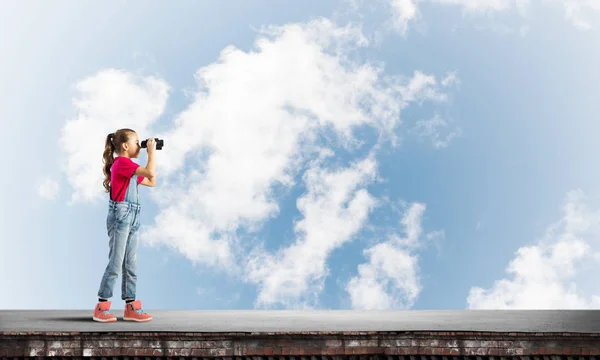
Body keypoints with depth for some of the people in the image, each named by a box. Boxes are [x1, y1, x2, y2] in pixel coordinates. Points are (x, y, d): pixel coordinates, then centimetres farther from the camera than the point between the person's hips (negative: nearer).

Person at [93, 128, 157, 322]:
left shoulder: (128, 166, 19)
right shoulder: (122, 162, -10)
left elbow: (152, 182, 21)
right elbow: (150, 173, -21)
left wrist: (151, 153, 18)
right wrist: (151, 152, -7)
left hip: (132, 218, 10)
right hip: (120, 216, -10)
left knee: (130, 264, 8)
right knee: (116, 263, -8)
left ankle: (131, 307, 11)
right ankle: (101, 307, -2)